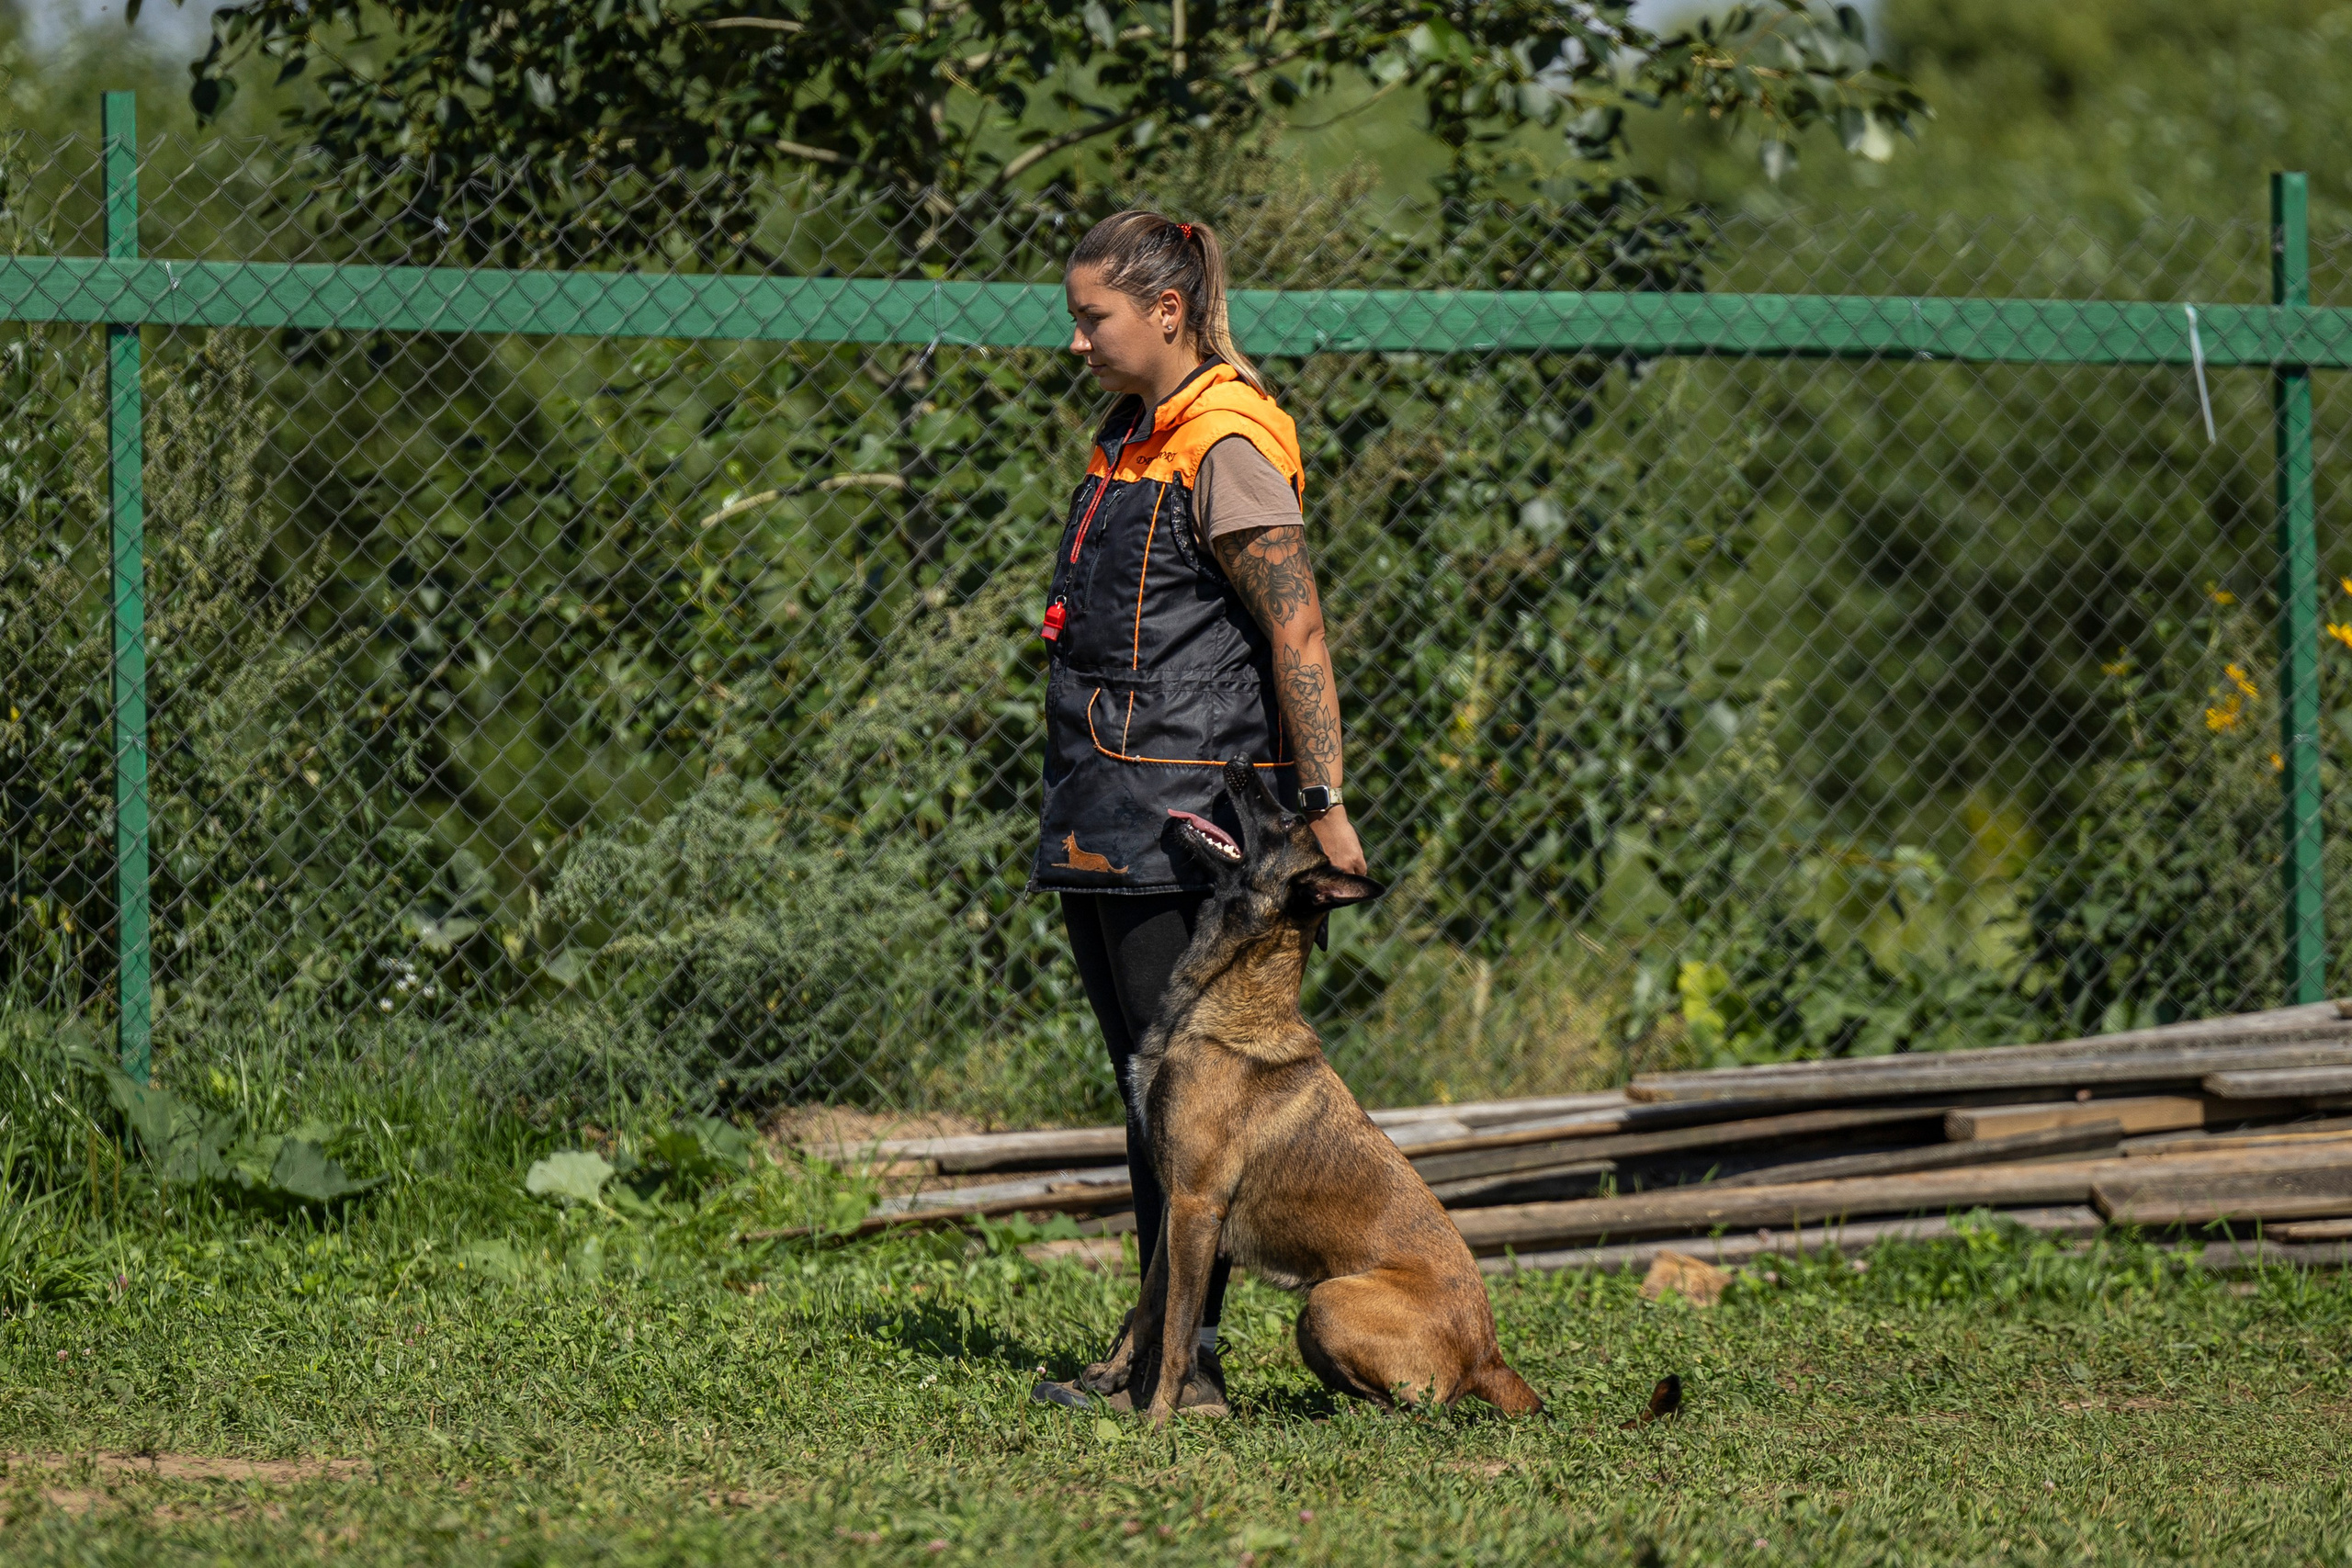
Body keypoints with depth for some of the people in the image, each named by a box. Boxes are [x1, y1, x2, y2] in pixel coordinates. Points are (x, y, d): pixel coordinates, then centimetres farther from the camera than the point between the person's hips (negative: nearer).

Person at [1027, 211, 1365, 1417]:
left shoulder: (1227, 448, -12)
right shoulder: (1128, 439, 16)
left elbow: (1297, 632, -15)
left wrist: (1324, 807, -18)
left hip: (1185, 814, -9)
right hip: (1102, 809, 9)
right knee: (1144, 1088, 10)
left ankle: (1187, 1362, -8)